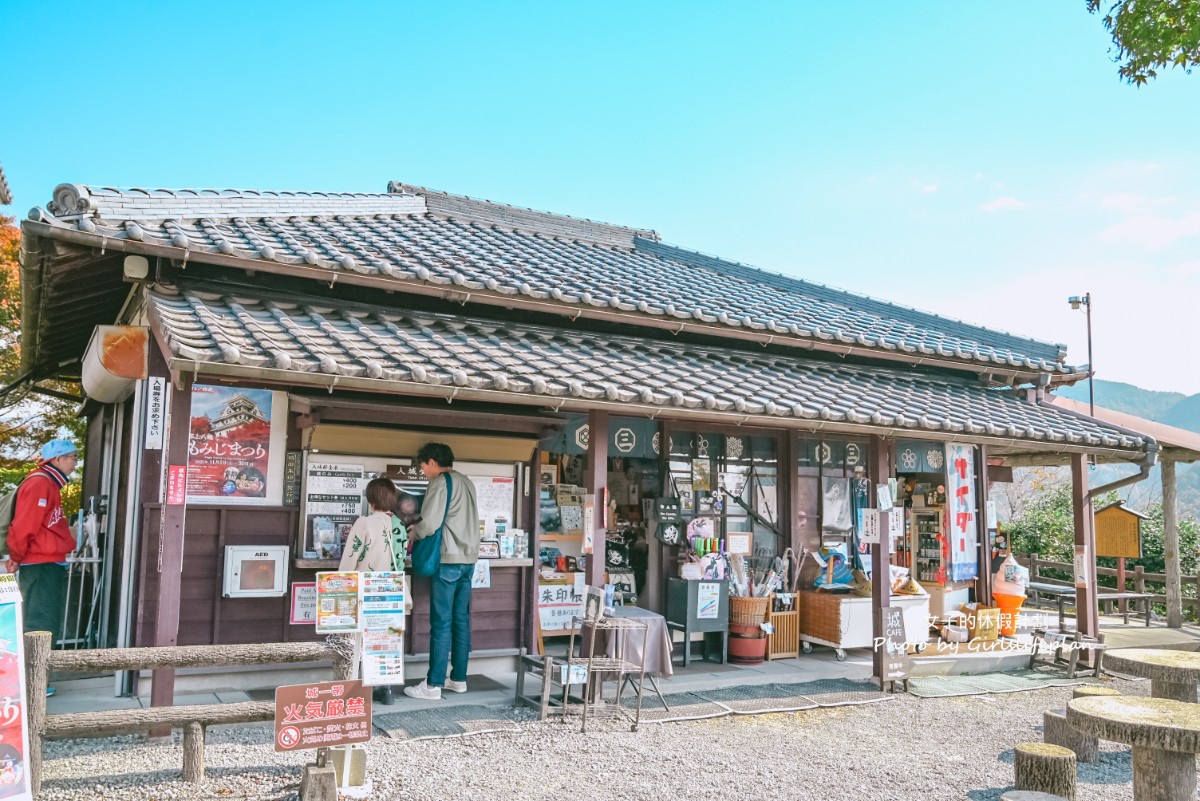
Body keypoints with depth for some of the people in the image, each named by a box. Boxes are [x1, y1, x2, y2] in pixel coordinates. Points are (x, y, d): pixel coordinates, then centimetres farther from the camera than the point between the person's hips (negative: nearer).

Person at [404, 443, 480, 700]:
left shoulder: (440, 482, -9)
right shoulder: (466, 482, 17)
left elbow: (430, 523, -16)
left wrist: (414, 533, 4)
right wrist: (420, 527, 18)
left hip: (448, 560, -8)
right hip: (468, 558, 8)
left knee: (441, 623, -5)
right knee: (461, 621, 11)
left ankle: (433, 684, -1)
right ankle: (458, 679, 17)